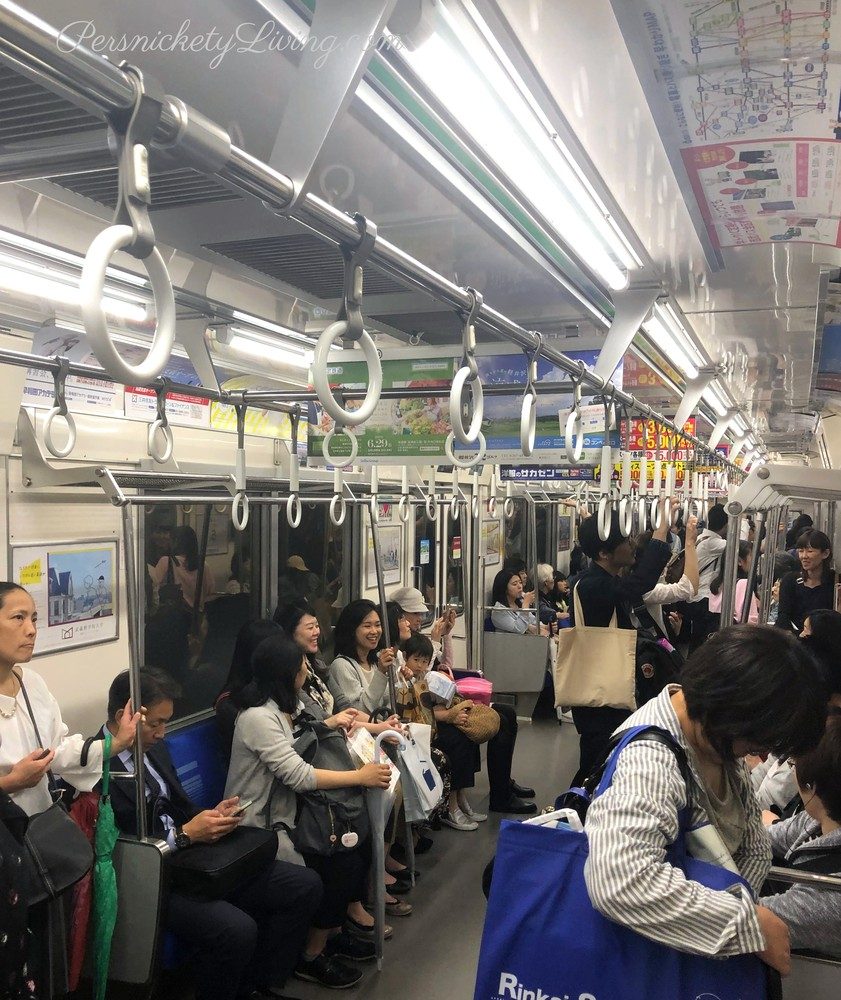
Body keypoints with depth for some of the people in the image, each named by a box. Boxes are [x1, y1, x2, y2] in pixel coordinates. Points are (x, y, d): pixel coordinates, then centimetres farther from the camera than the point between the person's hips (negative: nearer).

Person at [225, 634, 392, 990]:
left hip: (288, 810, 9)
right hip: (261, 826, -9)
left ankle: (334, 931, 17)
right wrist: (360, 776, -24)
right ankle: (312, 956, 3)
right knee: (343, 864, -17)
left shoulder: (287, 704, 4)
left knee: (359, 843, -1)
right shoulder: (258, 717, -24)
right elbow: (299, 776, -27)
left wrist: (327, 724, 4)